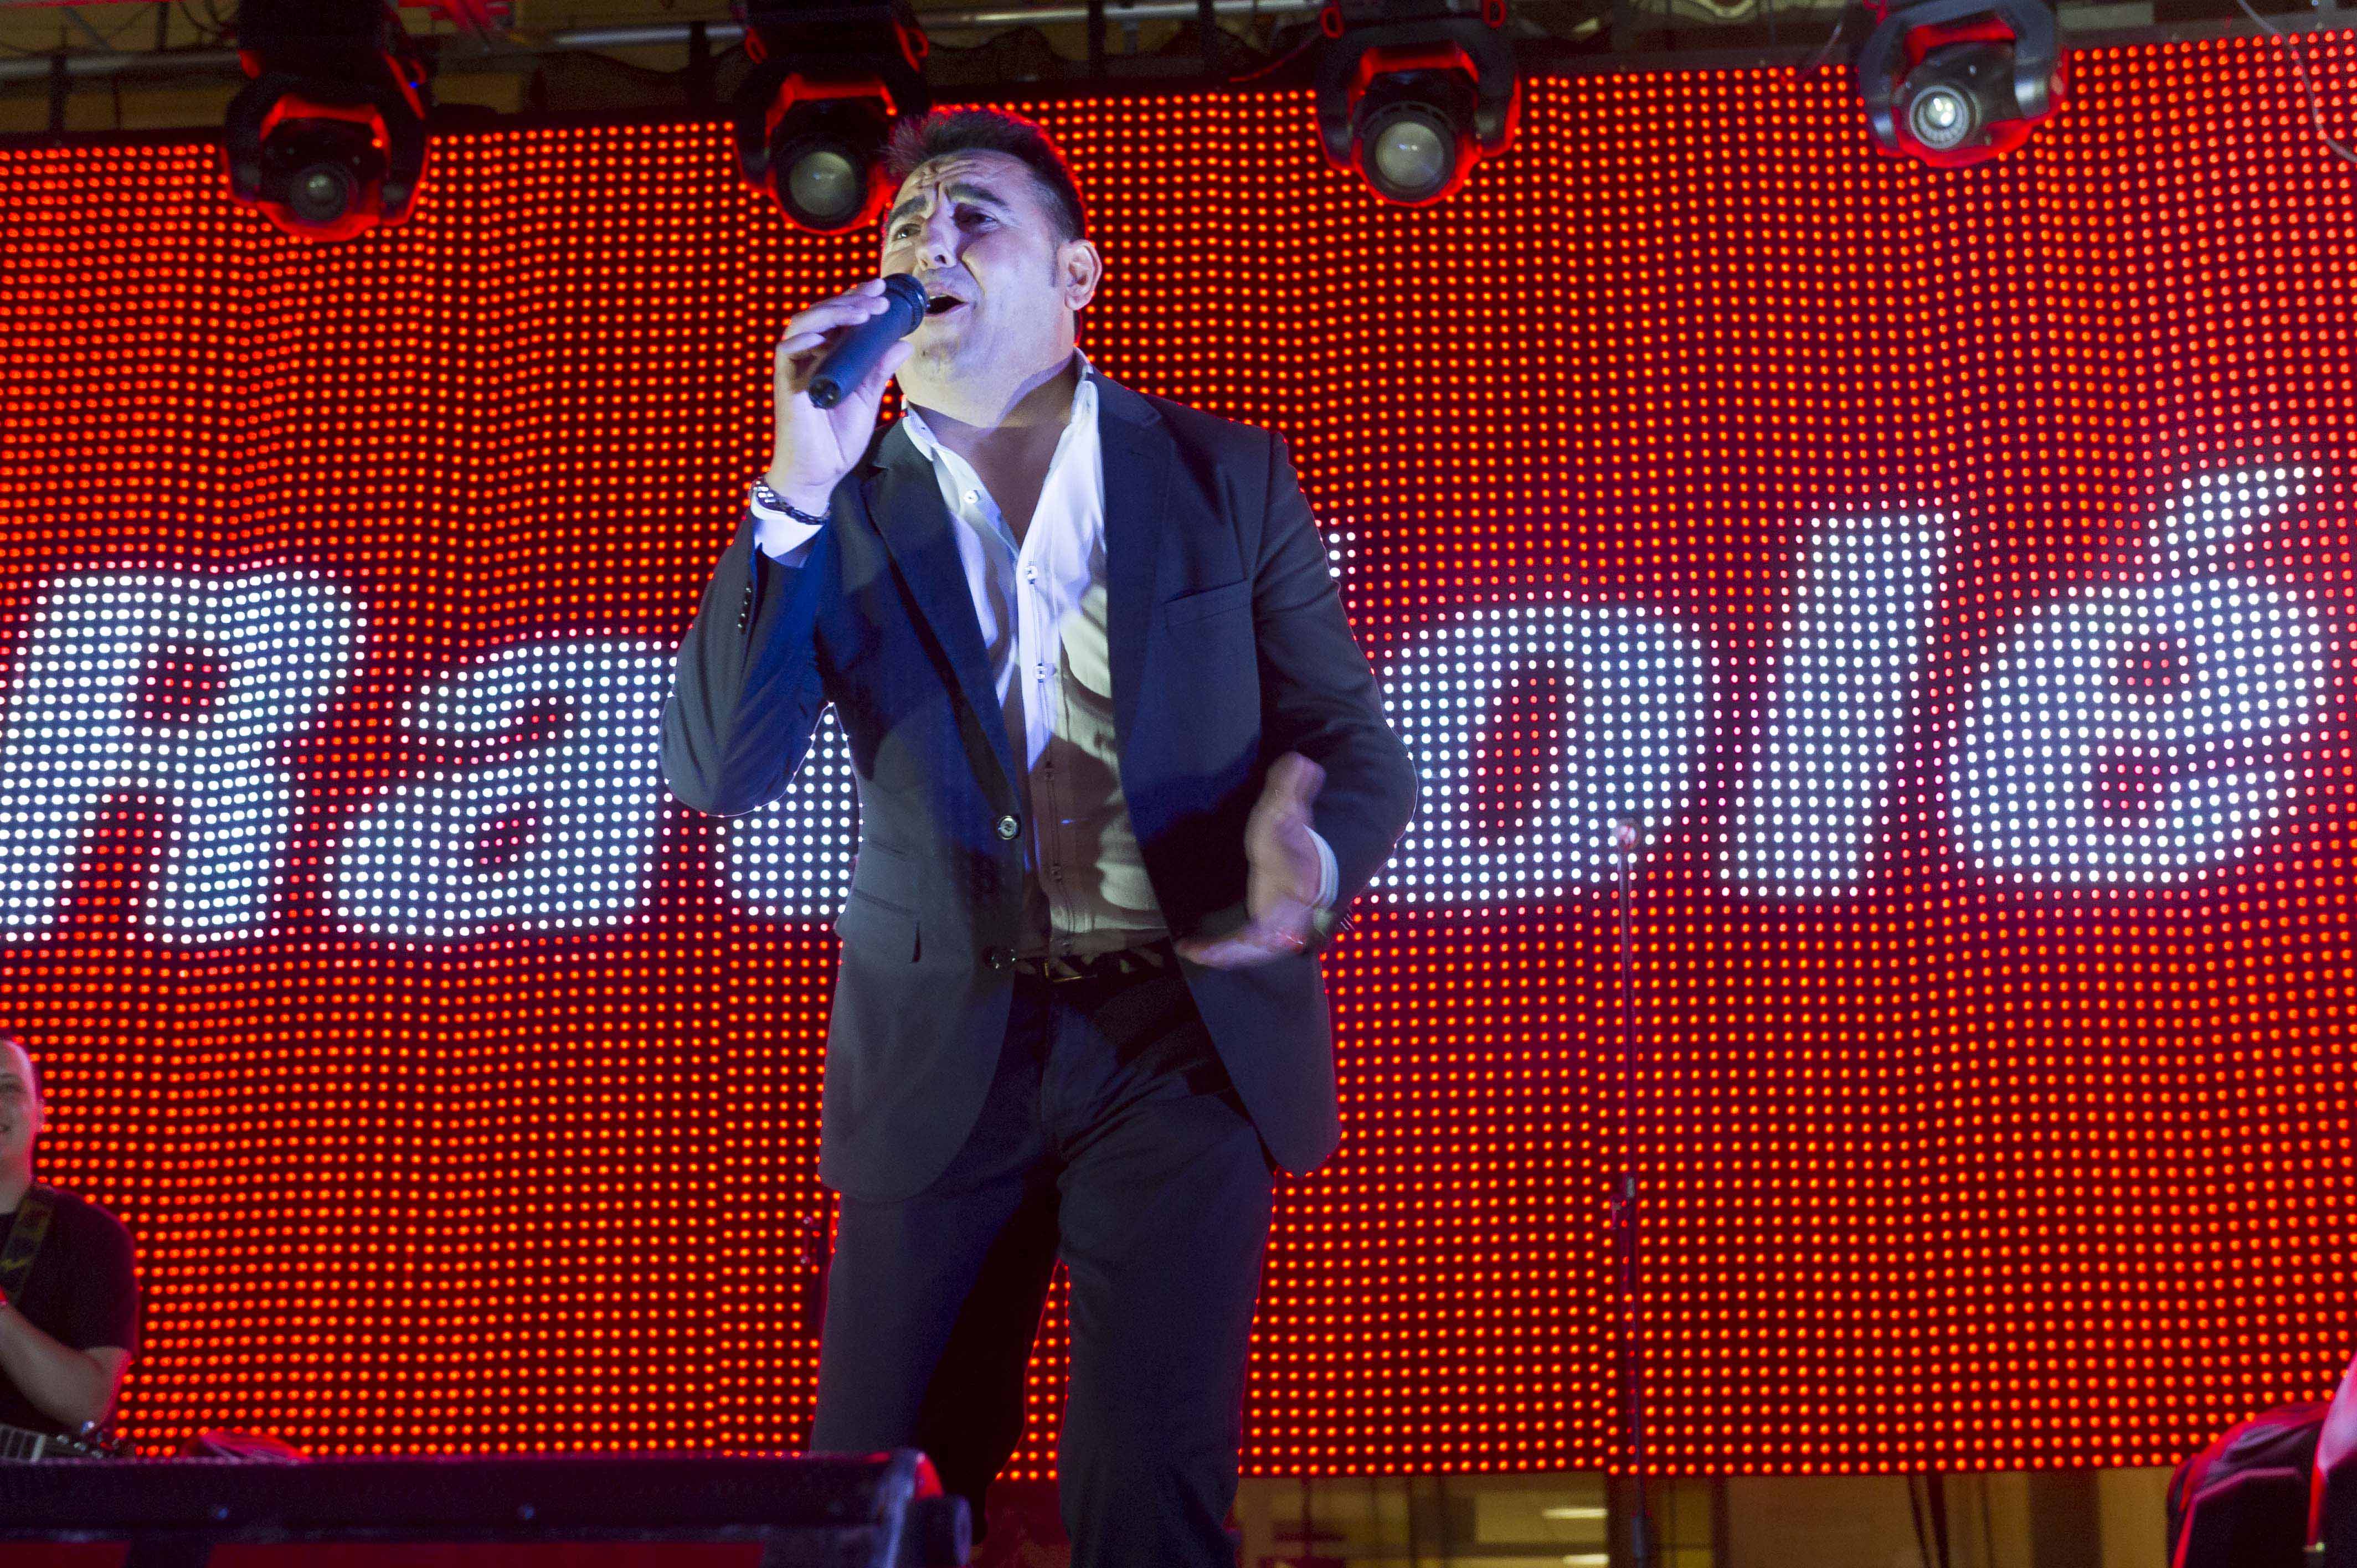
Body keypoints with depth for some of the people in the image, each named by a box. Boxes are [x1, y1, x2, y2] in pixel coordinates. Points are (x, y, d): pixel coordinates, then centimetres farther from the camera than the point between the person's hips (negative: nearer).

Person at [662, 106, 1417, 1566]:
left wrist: (1308, 860, -21)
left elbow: (1357, 746, 3)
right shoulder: (845, 514, 4)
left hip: (1185, 1043, -1)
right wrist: (800, 488, -17)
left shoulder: (1226, 476, 3)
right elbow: (717, 774, -8)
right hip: (942, 1059, 1)